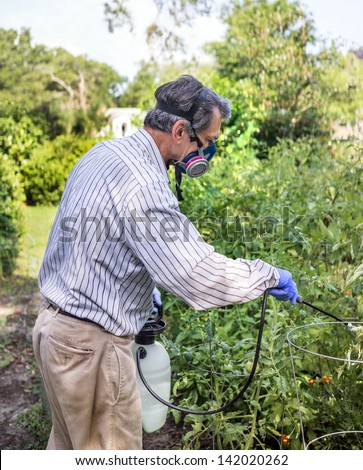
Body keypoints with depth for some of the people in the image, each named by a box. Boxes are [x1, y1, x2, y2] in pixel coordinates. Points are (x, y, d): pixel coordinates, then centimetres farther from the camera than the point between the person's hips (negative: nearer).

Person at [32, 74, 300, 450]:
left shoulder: (103, 153, 5)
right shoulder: (142, 182, -26)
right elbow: (200, 276, -30)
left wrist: (143, 287, 18)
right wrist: (268, 275, -14)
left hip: (55, 324, 10)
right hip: (91, 344, -9)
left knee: (69, 444, 26)